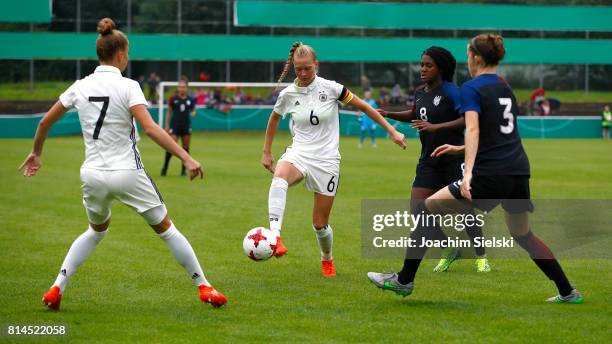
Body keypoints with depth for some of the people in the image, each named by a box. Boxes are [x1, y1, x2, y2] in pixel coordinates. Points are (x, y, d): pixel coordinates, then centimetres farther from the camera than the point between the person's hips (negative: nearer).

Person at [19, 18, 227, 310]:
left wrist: (36, 153, 27)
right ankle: (204, 287, 15)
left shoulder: (80, 86, 2)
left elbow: (45, 122, 9)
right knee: (166, 229, 12)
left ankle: (56, 289, 14)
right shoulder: (127, 87, -11)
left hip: (92, 175, 4)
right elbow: (150, 128, -23)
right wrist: (186, 158, -24)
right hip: (127, 174, -4)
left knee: (96, 231, 27)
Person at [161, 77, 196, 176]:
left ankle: (184, 169, 15)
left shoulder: (190, 100, 3)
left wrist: (193, 113, -10)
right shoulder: (173, 99, -1)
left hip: (186, 126, 2)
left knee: (186, 148, 5)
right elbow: (169, 113, 6)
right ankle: (164, 168, -2)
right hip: (175, 125, -2)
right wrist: (167, 125, 4)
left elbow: (193, 111, 14)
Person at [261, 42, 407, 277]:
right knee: (279, 177, -38)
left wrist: (392, 131, 4)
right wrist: (266, 152, 23)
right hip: (299, 154, 1)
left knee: (320, 223, 2)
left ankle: (327, 259, 35)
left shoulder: (330, 88, -7)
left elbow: (364, 107, 3)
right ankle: (275, 237, -47)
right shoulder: (288, 94, 0)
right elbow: (274, 119, 21)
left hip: (326, 160, -1)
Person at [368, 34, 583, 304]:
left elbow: (473, 130, -19)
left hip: (490, 175, -7)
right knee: (522, 234, 23)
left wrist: (468, 172, -30)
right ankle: (568, 292, 21)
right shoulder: (505, 87, 18)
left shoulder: (472, 88, -5)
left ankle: (404, 281, 4)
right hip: (519, 172, 7)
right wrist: (460, 149, 31)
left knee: (428, 208, 3)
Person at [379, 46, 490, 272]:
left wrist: (435, 127, -29)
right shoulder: (420, 92, 8)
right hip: (429, 160, 7)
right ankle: (449, 251, 16)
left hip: (453, 158, -7)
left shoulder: (450, 90, -13)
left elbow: (468, 119, -23)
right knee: (417, 211, -2)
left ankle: (481, 258, 13)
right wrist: (389, 114, 15)